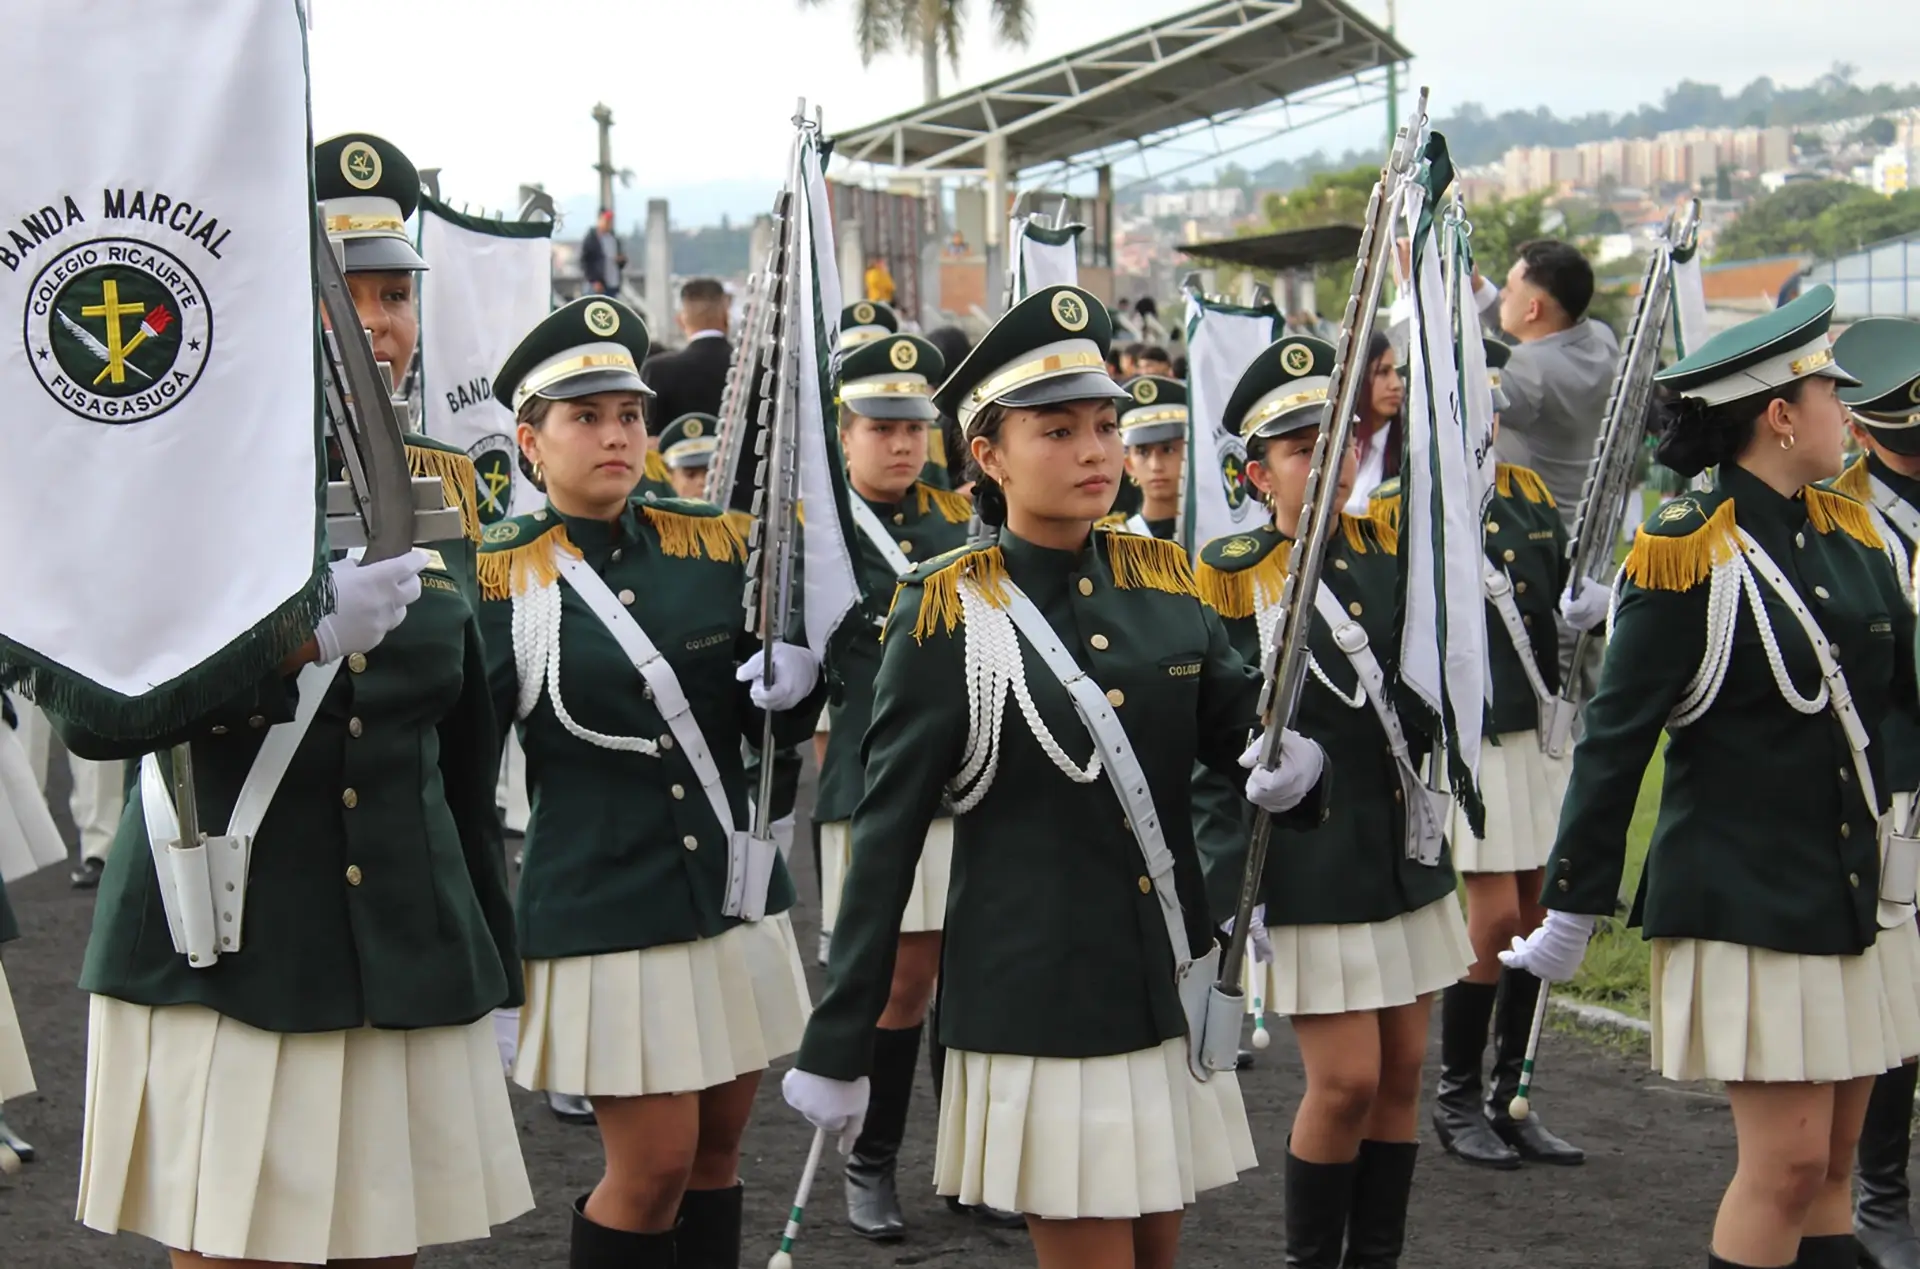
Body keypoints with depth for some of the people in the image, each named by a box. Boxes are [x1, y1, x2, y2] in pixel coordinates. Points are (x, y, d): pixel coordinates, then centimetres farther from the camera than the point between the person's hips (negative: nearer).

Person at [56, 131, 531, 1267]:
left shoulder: (440, 489, 12)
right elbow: (90, 713, -16)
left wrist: (498, 984, 18)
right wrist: (305, 637, -27)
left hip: (409, 977, 4)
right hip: (221, 966, -4)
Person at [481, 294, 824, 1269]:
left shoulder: (711, 546, 6)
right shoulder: (501, 579, -5)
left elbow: (777, 728, 11)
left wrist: (794, 683, -10)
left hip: (735, 892, 5)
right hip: (603, 913, -5)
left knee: (717, 1151, 12)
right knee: (654, 1164, -4)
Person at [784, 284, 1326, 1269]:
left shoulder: (1164, 580, 5)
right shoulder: (946, 613, -8)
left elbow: (1241, 723, 12)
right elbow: (885, 843, -7)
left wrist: (1292, 763, -14)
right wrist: (835, 1047, -6)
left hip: (1168, 993, 5)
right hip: (1038, 1004, -5)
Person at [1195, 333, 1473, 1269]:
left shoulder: (1389, 544, 6)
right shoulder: (1231, 577, -10)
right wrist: (1228, 887, -16)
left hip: (1406, 850, 6)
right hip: (1309, 865, -6)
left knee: (1401, 1074, 10)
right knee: (1346, 1081, -5)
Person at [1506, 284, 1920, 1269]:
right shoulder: (1688, 555, -12)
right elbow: (1613, 743, -10)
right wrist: (1573, 910, -9)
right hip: (1745, 900, -7)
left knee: (1829, 1163, 10)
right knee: (1789, 1159, -7)